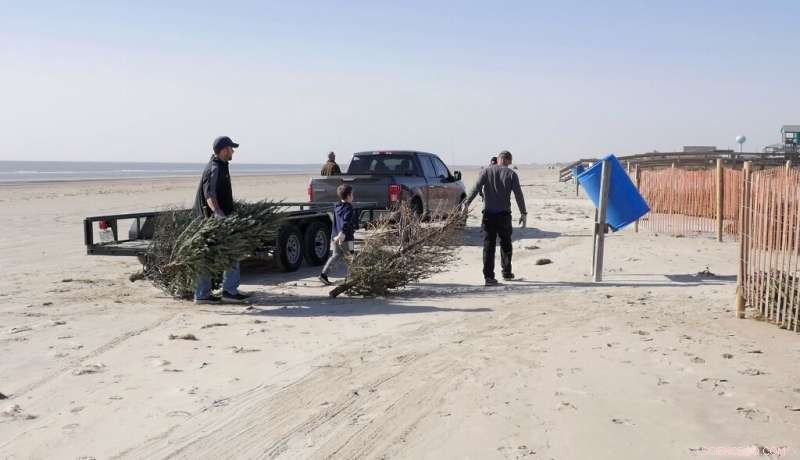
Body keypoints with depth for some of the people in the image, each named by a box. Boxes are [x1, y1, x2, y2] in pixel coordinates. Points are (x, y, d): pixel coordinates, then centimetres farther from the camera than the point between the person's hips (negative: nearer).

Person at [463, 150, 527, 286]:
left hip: (488, 214, 0)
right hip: (504, 214, 0)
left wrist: (466, 203, -13)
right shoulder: (511, 174, 3)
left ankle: (488, 276, -7)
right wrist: (524, 213, 4)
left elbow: (476, 188, -8)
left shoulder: (487, 171, 5)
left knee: (488, 245, -1)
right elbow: (518, 195, -1)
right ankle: (507, 272, 26)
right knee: (505, 244, 17)